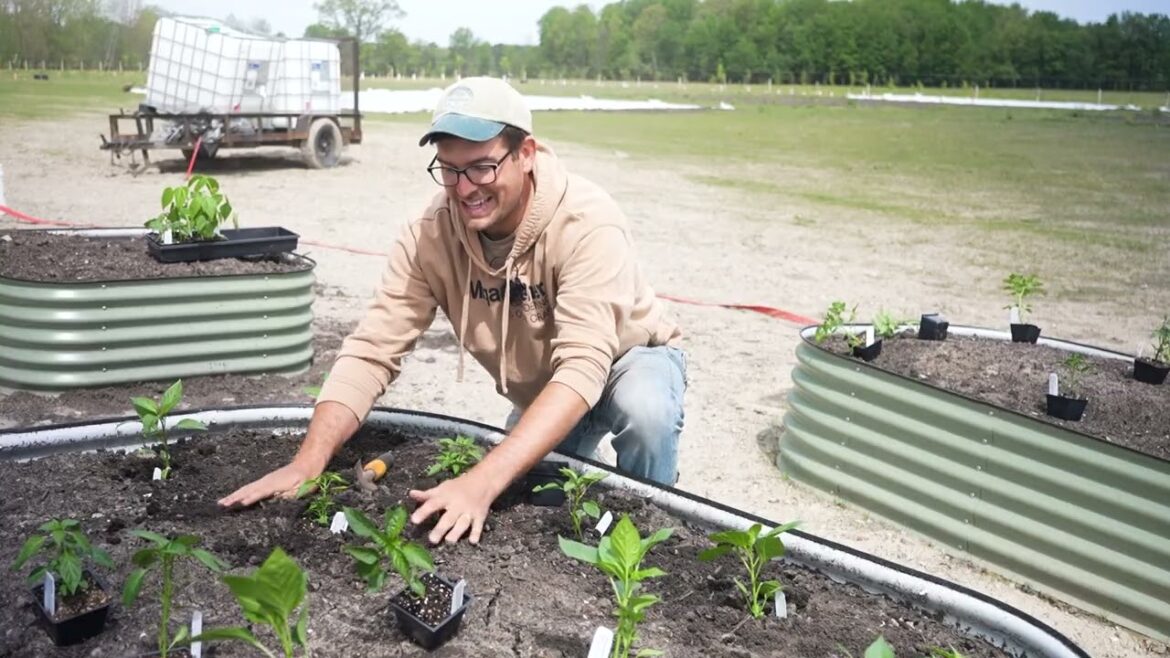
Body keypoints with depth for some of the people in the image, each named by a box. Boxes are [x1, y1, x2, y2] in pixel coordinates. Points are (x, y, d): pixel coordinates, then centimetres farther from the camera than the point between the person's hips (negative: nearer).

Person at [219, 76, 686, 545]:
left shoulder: (587, 223, -36)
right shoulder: (431, 234, -23)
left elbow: (582, 366, -45)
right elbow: (372, 350, -24)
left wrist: (484, 481, -55)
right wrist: (308, 463, -38)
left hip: (629, 358, -3)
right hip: (543, 396, 4)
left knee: (644, 409, -35)